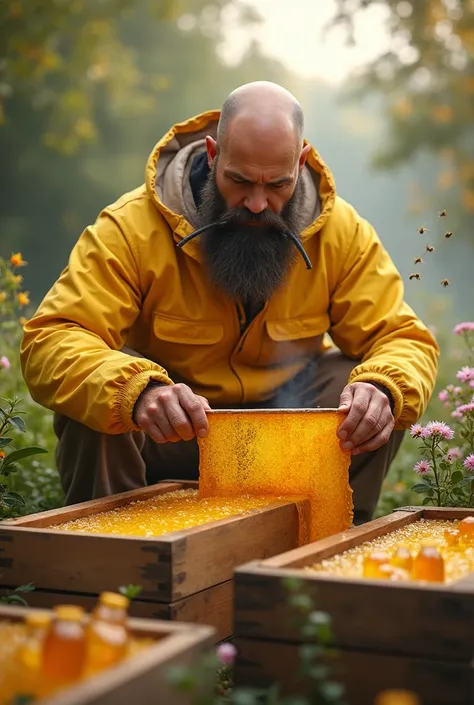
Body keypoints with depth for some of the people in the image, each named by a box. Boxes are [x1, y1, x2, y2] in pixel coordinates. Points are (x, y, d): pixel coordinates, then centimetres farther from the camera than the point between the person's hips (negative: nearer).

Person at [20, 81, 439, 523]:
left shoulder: (343, 233, -9)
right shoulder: (130, 227, -20)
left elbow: (405, 340, -8)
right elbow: (50, 342, -28)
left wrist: (382, 388, -34)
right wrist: (137, 391, -49)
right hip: (164, 438, -2)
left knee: (374, 385, -22)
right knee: (98, 395, -32)